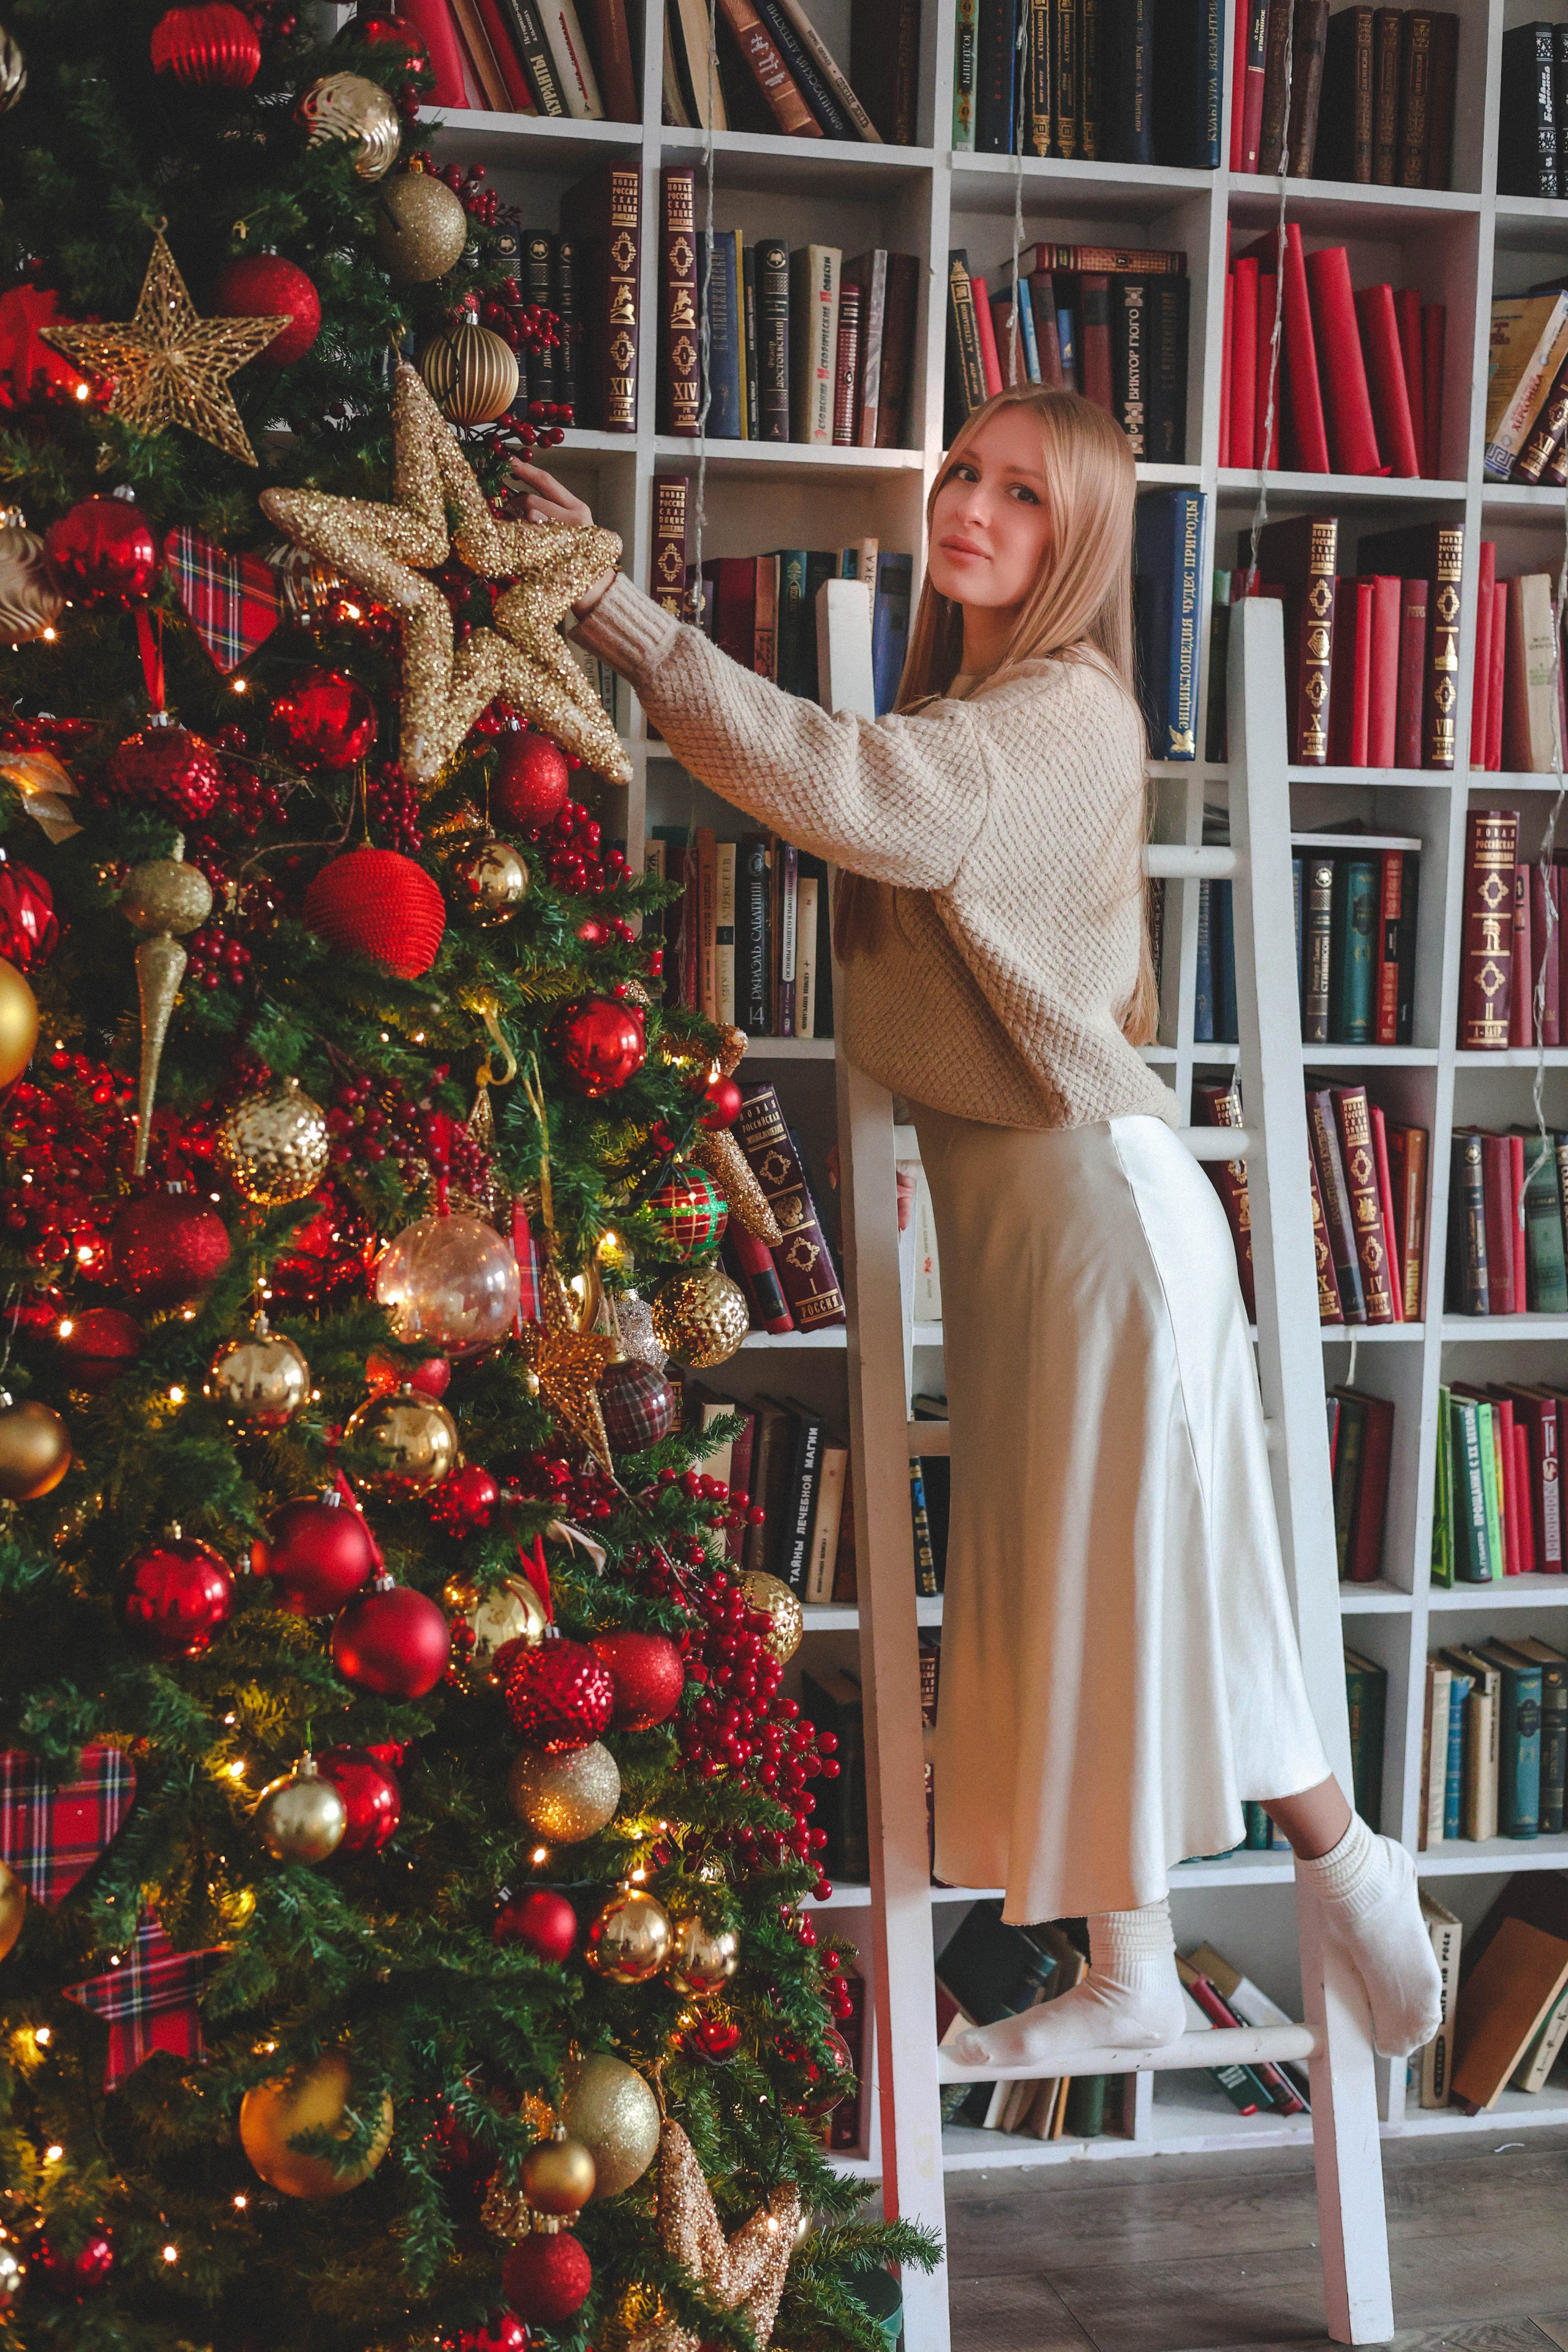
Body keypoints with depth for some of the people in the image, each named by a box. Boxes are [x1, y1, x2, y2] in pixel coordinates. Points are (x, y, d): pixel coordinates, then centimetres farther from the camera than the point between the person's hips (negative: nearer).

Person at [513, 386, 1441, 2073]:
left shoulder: (1067, 711, -16)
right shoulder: (959, 708, 16)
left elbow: (858, 796, -32)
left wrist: (612, 608, -31)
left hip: (1096, 1189, -9)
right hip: (1003, 1194, 9)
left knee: (1138, 1591, 0)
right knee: (1056, 1601, 12)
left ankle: (1352, 1873, 23)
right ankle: (1128, 1978, 23)